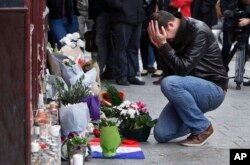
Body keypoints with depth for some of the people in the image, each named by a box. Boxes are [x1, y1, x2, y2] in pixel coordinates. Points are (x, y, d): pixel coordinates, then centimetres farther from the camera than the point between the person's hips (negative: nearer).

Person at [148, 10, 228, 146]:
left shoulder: (199, 32, -20)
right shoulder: (174, 36, 3)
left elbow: (183, 69, -26)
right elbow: (172, 70, -1)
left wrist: (163, 45, -25)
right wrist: (159, 45, -13)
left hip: (212, 90, -7)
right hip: (191, 89, 7)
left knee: (168, 83, -33)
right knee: (161, 134, -8)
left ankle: (203, 127, -14)